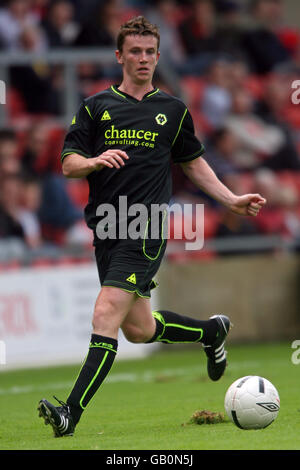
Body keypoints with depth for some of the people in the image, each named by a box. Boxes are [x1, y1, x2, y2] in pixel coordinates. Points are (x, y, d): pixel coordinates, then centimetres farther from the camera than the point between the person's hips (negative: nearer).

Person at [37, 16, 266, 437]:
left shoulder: (173, 110, 11)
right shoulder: (95, 107, 11)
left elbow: (194, 162, 24)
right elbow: (68, 165, 5)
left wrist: (232, 200, 17)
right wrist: (96, 161, -16)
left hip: (146, 228, -3)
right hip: (106, 227, 3)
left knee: (106, 315, -17)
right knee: (138, 329, 8)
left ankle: (72, 413, -22)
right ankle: (211, 331, 37)